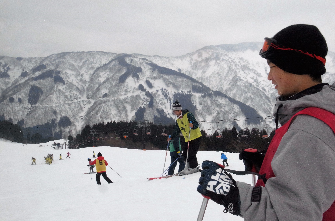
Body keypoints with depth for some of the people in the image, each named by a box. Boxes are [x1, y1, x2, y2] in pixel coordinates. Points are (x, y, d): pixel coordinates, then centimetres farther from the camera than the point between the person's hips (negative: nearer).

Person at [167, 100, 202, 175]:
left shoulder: (188, 115, -12)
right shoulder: (178, 120, 13)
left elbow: (196, 124, -18)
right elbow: (177, 131, 22)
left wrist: (192, 125, -40)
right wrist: (171, 137, 14)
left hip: (195, 137, -8)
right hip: (187, 139, 8)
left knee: (191, 154, -12)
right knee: (185, 154, 5)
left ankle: (194, 168, -2)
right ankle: (187, 168, 14)